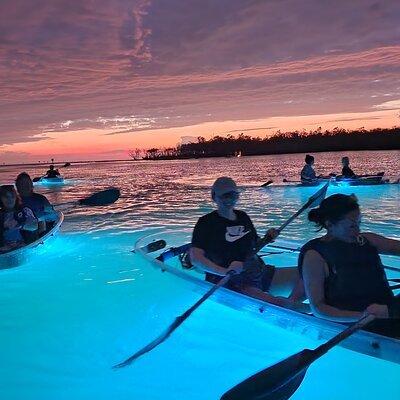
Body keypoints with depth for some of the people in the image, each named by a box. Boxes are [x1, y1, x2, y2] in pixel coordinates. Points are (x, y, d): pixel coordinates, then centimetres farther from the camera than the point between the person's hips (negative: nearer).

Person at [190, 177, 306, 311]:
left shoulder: (243, 217, 15)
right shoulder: (206, 223, -6)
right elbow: (195, 258, -18)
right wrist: (225, 271, -31)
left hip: (260, 273, 8)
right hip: (228, 283, -8)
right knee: (274, 304, -34)